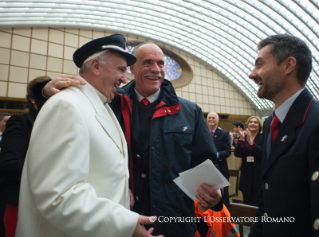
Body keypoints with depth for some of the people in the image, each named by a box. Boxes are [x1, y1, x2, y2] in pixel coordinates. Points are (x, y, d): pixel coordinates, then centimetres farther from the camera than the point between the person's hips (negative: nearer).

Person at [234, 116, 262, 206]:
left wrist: (251, 142, -25)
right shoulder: (243, 138, 7)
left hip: (259, 174, -3)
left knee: (258, 203, 0)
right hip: (246, 175, 3)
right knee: (247, 203, 10)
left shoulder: (263, 137, -1)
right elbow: (237, 154, -6)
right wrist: (241, 139, -17)